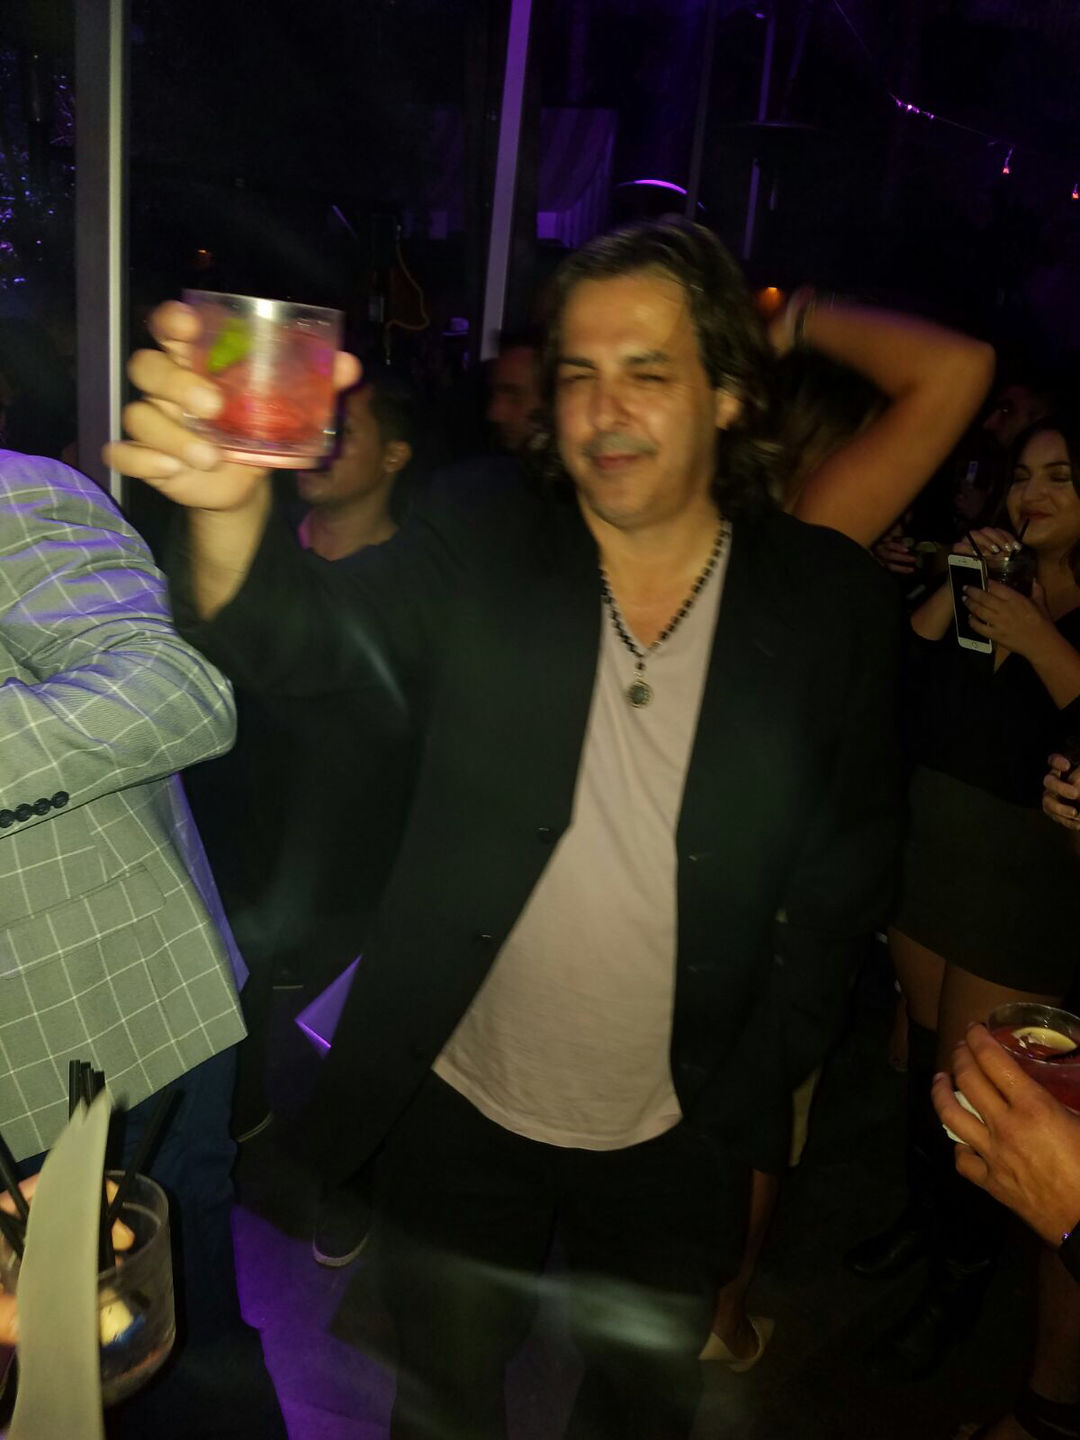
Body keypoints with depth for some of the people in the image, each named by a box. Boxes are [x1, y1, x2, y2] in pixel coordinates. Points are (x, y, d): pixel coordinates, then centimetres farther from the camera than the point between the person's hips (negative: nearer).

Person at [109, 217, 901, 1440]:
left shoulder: (831, 602, -10)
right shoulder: (482, 547, -10)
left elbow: (838, 898, -4)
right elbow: (304, 638, -27)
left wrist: (742, 1122, -5)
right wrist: (229, 504, -48)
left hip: (677, 1143, 1)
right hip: (461, 1114, 0)